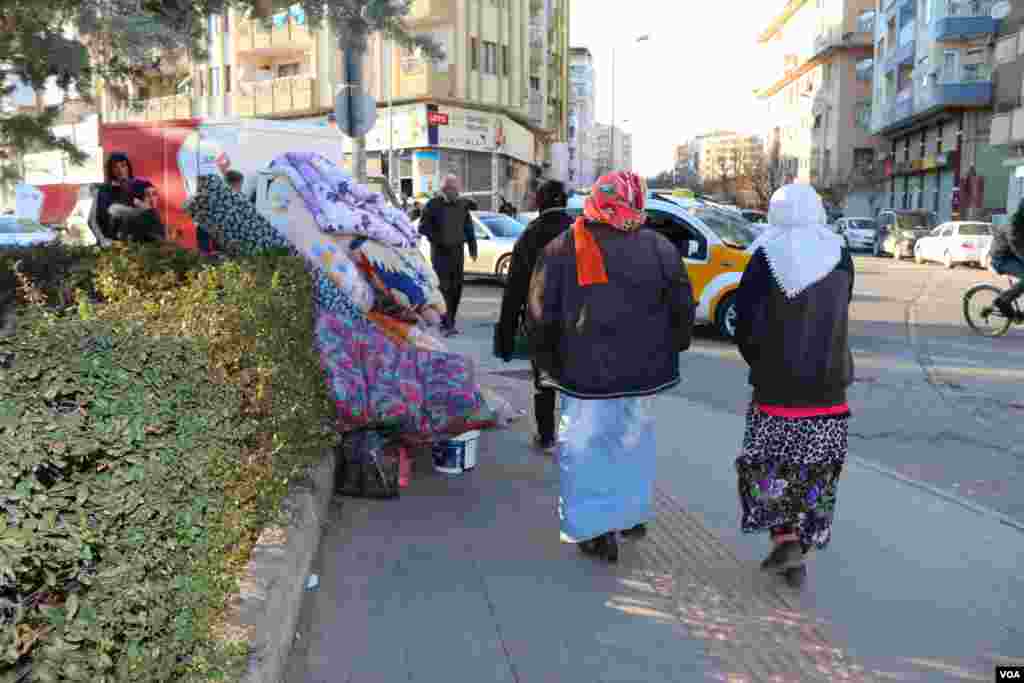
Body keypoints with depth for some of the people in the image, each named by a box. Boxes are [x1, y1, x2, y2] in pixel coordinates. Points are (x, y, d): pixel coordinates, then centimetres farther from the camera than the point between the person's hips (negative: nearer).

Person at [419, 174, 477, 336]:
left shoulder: (462, 205, 8)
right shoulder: (433, 205, -5)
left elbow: (469, 228, 15)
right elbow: (422, 227, -5)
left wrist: (472, 248, 9)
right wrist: (438, 238, -16)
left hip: (458, 251, 4)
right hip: (440, 252, -4)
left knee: (456, 288, 4)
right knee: (444, 288, -12)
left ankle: (450, 322, 15)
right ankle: (447, 325, -12)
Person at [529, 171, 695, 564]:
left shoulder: (560, 251, -6)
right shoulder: (660, 248, -2)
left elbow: (540, 317, -3)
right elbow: (682, 308, 4)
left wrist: (548, 367, 8)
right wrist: (668, 353, 16)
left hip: (585, 375, -3)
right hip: (643, 372, 3)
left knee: (585, 450, 8)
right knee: (634, 442, 21)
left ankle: (596, 530, 8)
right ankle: (633, 514, 34)